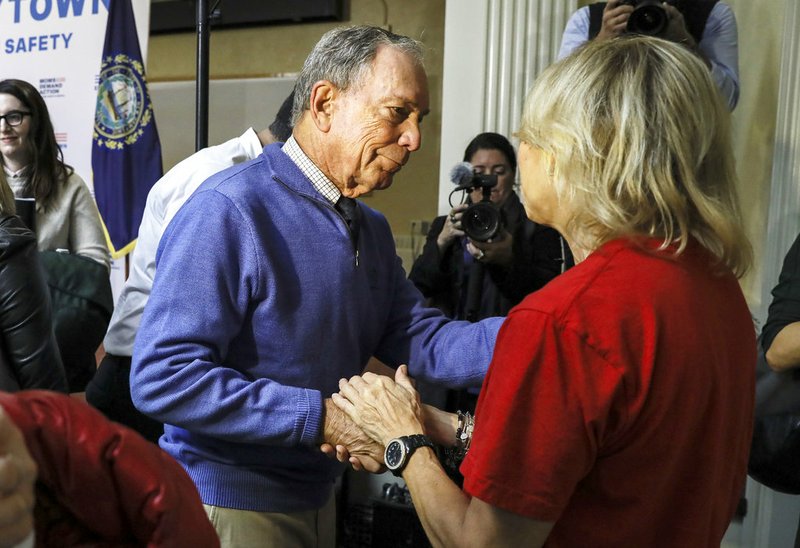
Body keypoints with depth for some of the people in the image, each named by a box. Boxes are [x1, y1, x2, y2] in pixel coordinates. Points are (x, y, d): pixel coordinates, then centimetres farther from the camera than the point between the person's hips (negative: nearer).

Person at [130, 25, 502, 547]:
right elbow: (162, 377, -25)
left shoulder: (373, 229, 6)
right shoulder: (228, 211, -21)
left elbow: (420, 338, -6)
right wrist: (318, 417, -26)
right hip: (228, 504, -7)